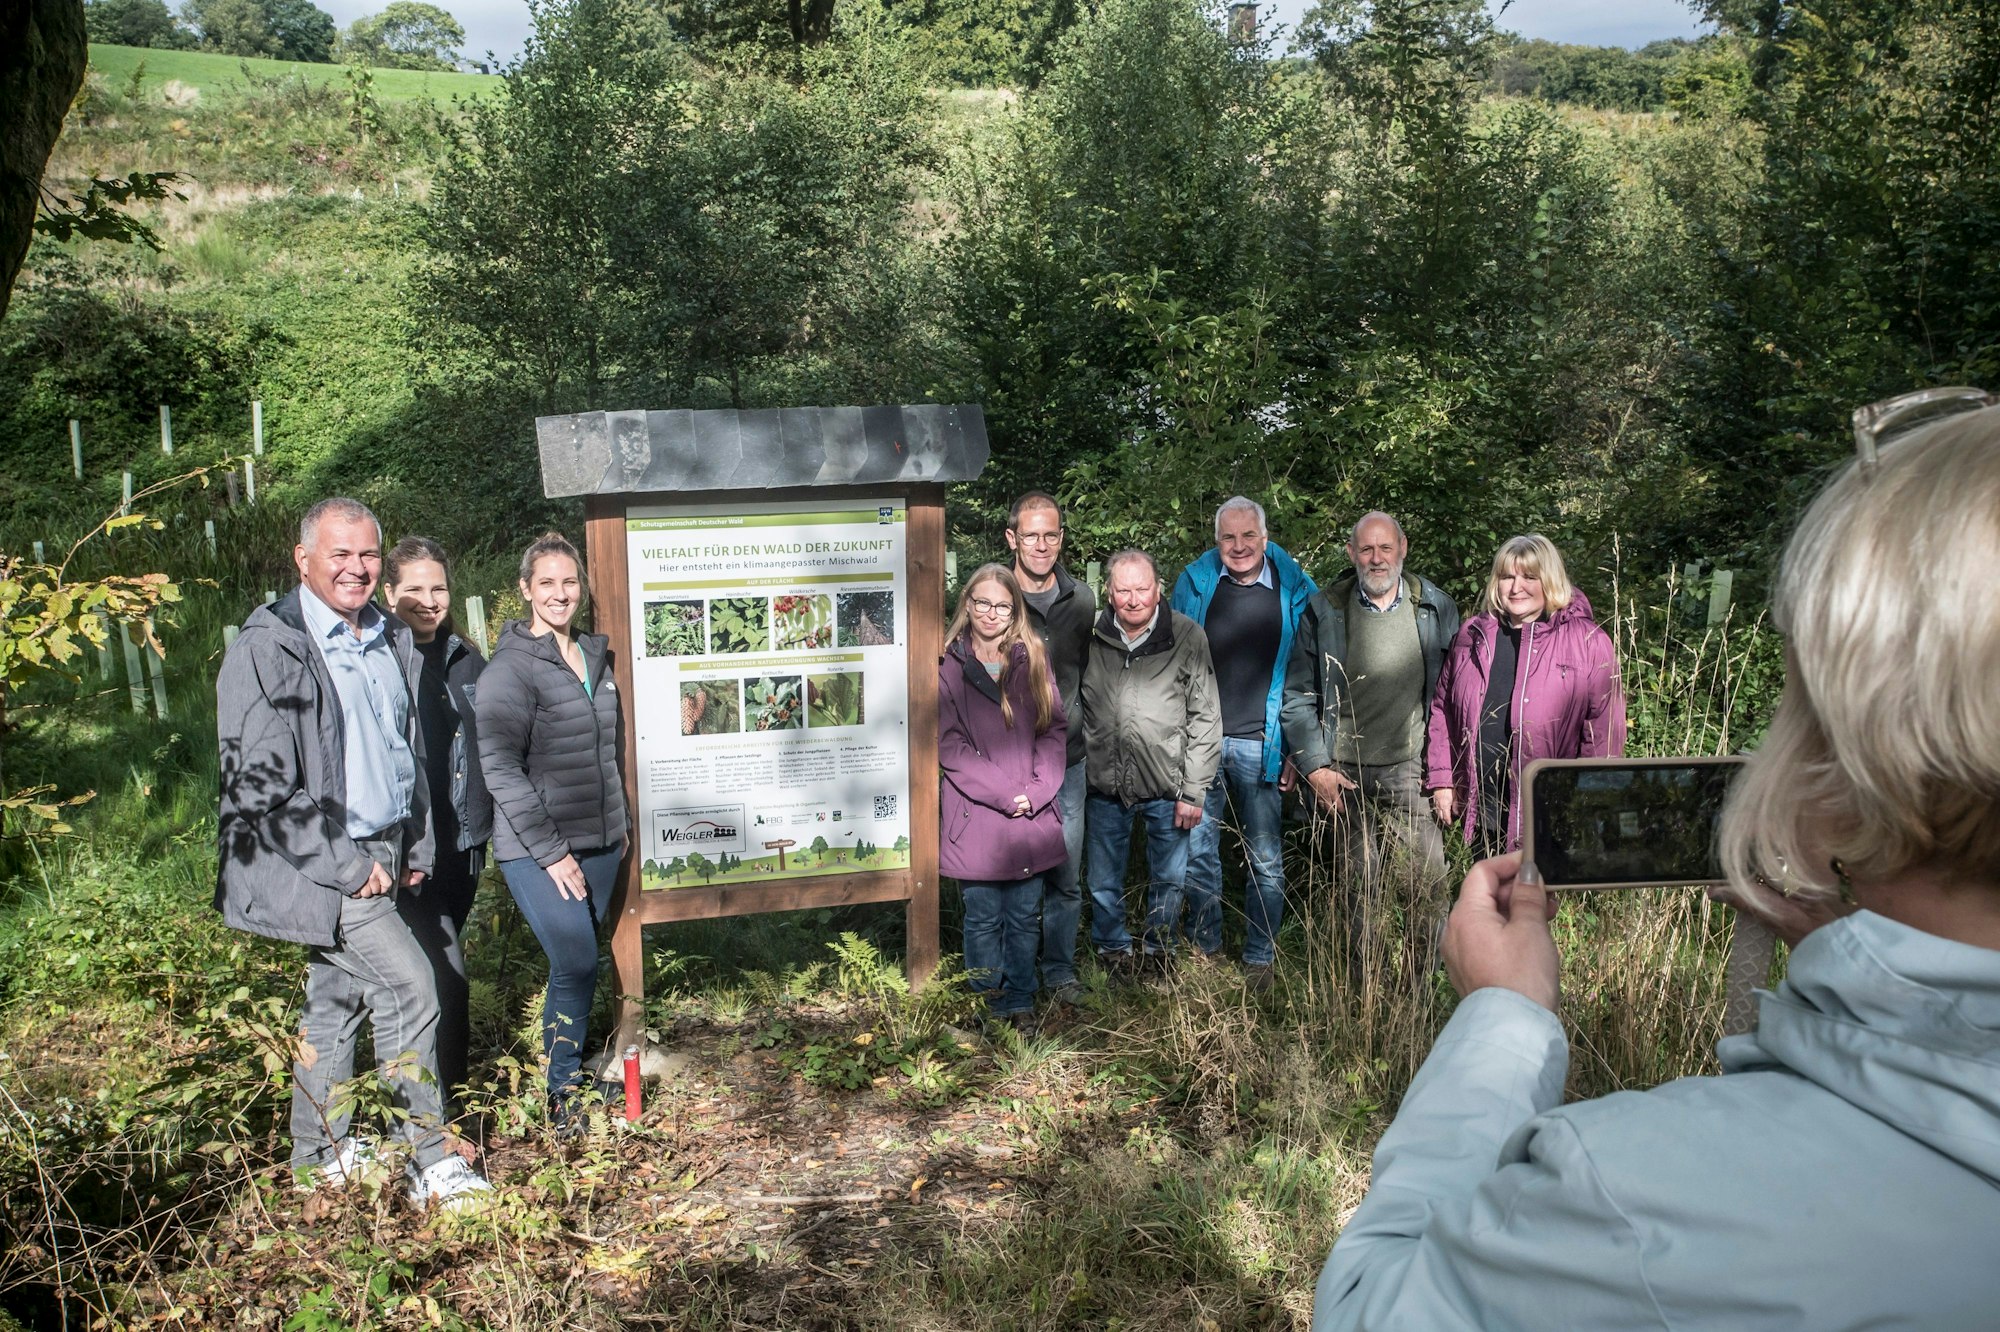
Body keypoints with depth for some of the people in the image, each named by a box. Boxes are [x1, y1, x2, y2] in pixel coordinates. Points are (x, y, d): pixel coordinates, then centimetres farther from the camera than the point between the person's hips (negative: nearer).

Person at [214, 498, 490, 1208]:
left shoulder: (391, 640, 11)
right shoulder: (268, 647, -13)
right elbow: (261, 782, -18)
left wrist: (416, 847, 14)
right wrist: (347, 865, -18)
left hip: (380, 857, 8)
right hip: (315, 864, -8)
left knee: (338, 997, 16)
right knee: (410, 987, -13)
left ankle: (320, 1155, 30)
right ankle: (430, 1164, -3)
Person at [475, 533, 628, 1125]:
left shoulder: (596, 657, 11)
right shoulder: (510, 667, -11)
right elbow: (499, 767, -16)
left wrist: (619, 822, 19)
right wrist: (550, 851, -16)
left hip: (599, 843, 7)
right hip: (538, 851, -6)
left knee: (577, 965, 11)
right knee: (576, 965, -10)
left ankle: (571, 1071, 25)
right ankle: (560, 1092, 6)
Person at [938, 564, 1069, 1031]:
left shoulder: (1032, 659, 8)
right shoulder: (948, 665, -2)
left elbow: (1054, 728, 6)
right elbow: (948, 744, -7)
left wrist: (1037, 790, -8)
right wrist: (1003, 793, -13)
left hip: (1032, 816, 3)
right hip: (974, 817, -3)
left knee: (1025, 915, 10)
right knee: (984, 918, 4)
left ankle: (1021, 1004, 24)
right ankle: (993, 1008, 19)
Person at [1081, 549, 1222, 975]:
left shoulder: (1188, 637, -8)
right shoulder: (1090, 637, -3)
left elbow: (1205, 719, -5)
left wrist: (1194, 792, -7)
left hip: (1167, 786, -1)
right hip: (1104, 783, 1)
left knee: (1168, 877, 14)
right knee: (1104, 881, 14)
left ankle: (1160, 947, 37)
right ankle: (1113, 947, 38)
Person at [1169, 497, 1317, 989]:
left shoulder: (1295, 590, 0)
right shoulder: (1193, 583, 3)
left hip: (1262, 745, -1)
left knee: (1266, 860, 6)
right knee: (1198, 849, 9)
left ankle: (1259, 957, 20)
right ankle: (1205, 946, 26)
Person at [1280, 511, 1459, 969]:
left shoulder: (1436, 608, 3)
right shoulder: (1324, 611, 2)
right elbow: (1297, 696, 5)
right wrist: (1314, 767, -2)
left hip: (1412, 771, 0)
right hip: (1345, 776, 0)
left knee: (1432, 881, -6)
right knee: (1358, 887, 7)